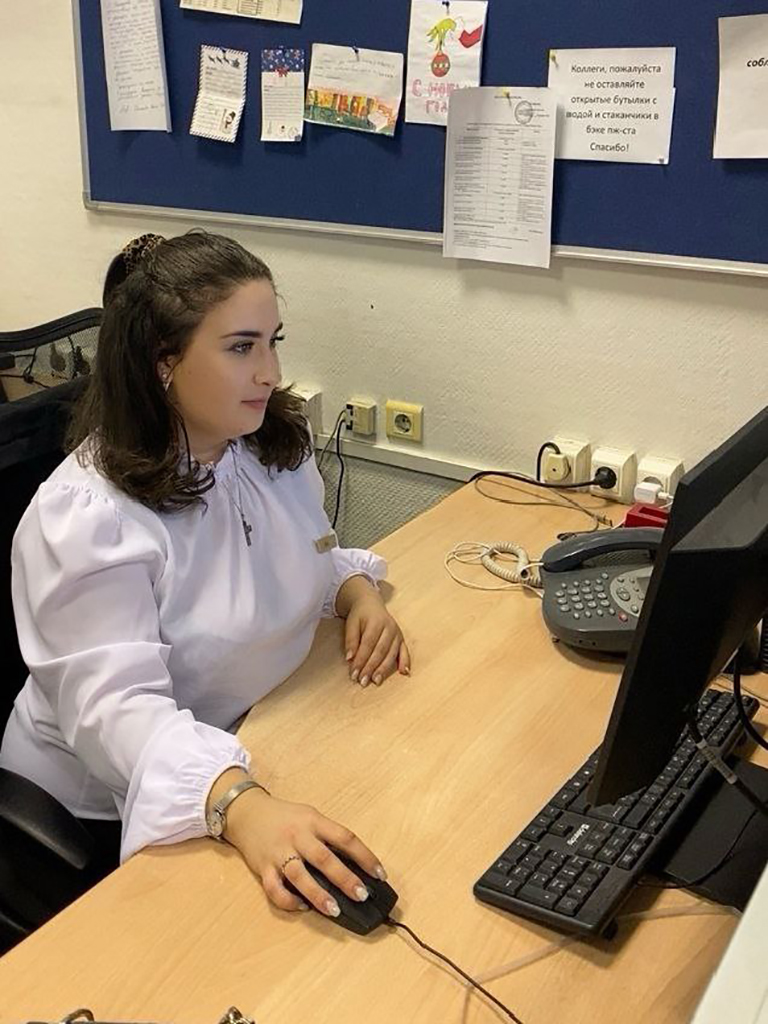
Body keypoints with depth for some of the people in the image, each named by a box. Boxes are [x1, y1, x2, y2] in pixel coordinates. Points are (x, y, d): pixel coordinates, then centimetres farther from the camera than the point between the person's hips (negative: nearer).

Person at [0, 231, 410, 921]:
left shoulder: (275, 445, -1)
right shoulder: (85, 516, -25)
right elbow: (116, 705, -31)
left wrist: (357, 591, -6)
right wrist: (241, 806, -48)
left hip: (257, 747, 7)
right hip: (117, 809, -6)